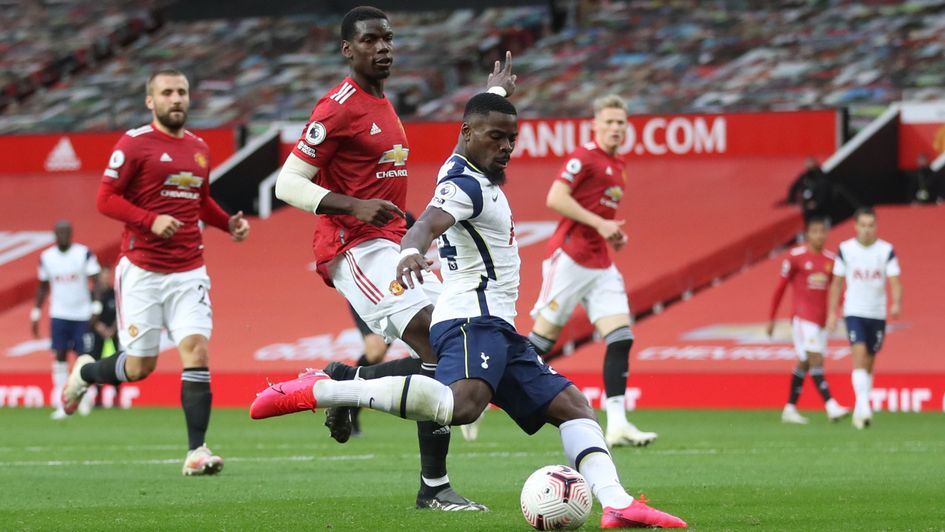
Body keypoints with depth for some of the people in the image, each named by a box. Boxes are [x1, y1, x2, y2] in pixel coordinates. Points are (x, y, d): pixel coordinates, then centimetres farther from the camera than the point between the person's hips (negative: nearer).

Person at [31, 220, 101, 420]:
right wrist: (36, 313, 13)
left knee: (83, 355, -1)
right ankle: (61, 404, -6)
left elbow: (96, 281, -7)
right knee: (60, 356, -5)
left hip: (82, 314, -2)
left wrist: (96, 306, -17)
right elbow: (43, 286, 15)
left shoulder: (84, 254, -6)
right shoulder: (46, 257, 5)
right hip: (59, 314, 2)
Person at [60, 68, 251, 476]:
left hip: (188, 272, 4)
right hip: (142, 270, -4)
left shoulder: (199, 149, 13)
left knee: (197, 350, -13)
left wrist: (229, 223, 8)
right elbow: (105, 198, -9)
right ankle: (85, 372, 33)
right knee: (140, 367, 0)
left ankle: (196, 450, -12)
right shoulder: (134, 144, -6)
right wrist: (151, 220, -21)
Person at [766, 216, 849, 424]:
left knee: (804, 363, 10)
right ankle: (830, 406, -24)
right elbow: (780, 288, 2)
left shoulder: (830, 260, 11)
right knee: (816, 359, -15)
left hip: (822, 319, 6)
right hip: (803, 318, -6)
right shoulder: (795, 257, -4)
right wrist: (771, 319, 3)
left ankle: (790, 409, 18)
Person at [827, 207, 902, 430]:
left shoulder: (886, 251, -1)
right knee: (859, 354, -19)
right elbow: (837, 283, 7)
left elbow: (895, 282, -6)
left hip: (878, 314, 2)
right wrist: (832, 313, 5)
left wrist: (896, 303, -25)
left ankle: (859, 412, 20)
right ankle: (864, 406, -26)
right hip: (854, 312, -2)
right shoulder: (846, 249, 0)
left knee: (869, 362, 9)